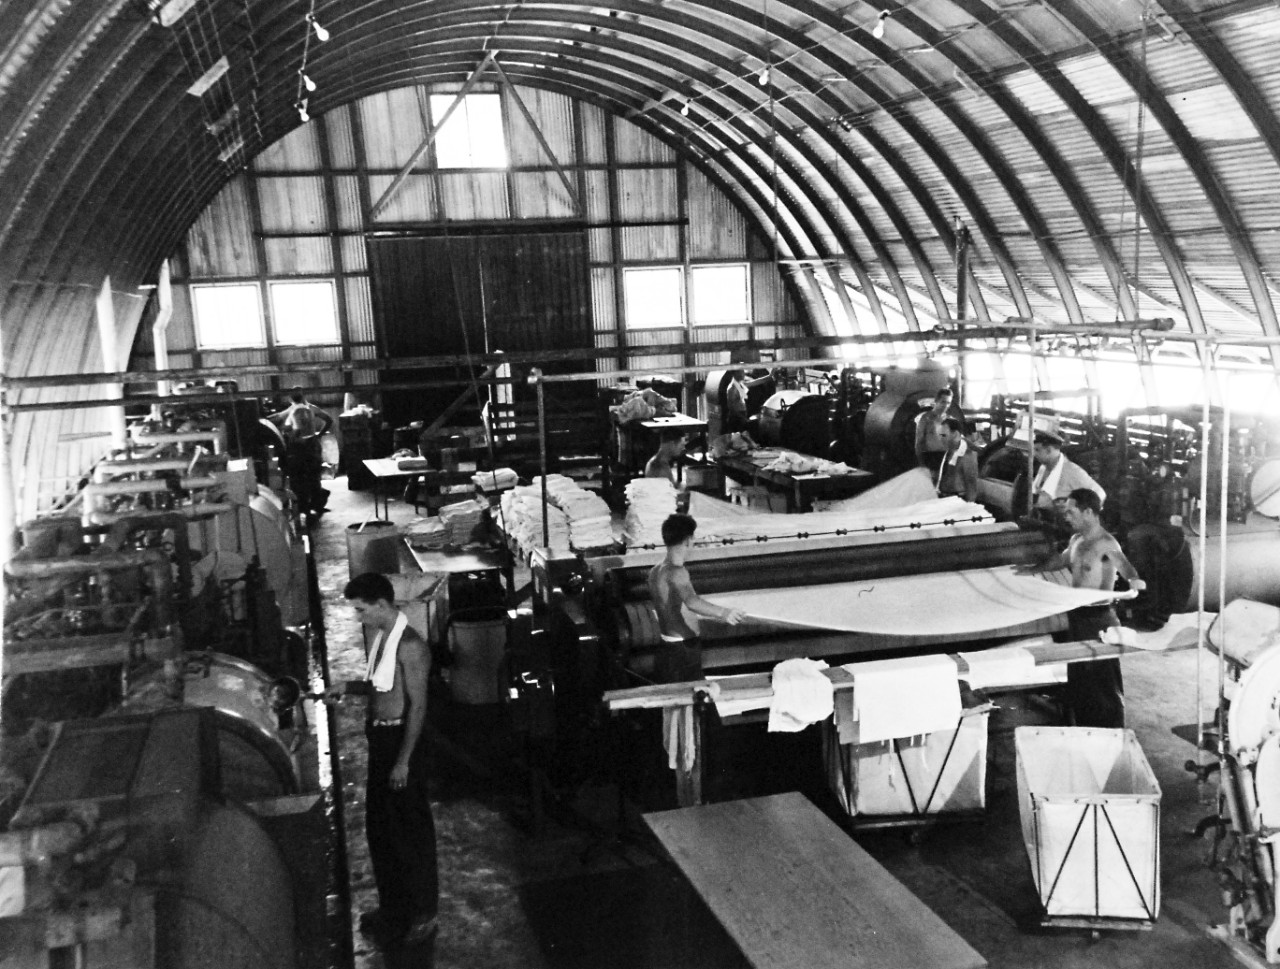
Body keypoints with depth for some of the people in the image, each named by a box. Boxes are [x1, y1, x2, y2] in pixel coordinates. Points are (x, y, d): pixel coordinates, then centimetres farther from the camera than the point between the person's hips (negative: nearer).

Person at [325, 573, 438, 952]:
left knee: (411, 831, 3)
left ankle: (423, 917, 18)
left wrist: (404, 762, -21)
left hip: (402, 741, -9)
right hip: (380, 739, 9)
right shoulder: (382, 637, 7)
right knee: (379, 826, 19)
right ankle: (393, 906, 35)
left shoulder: (409, 646, -21)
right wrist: (348, 687, 4)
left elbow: (418, 706, -21)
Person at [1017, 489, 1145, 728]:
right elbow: (1060, 560, 30)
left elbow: (1131, 575, -31)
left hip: (1098, 620, -9)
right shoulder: (1076, 540, 9)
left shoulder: (1105, 544, -19)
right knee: (1078, 680, 17)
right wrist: (1033, 569, 35)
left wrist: (1134, 583, -52)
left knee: (1104, 684, -2)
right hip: (1078, 617, 9)